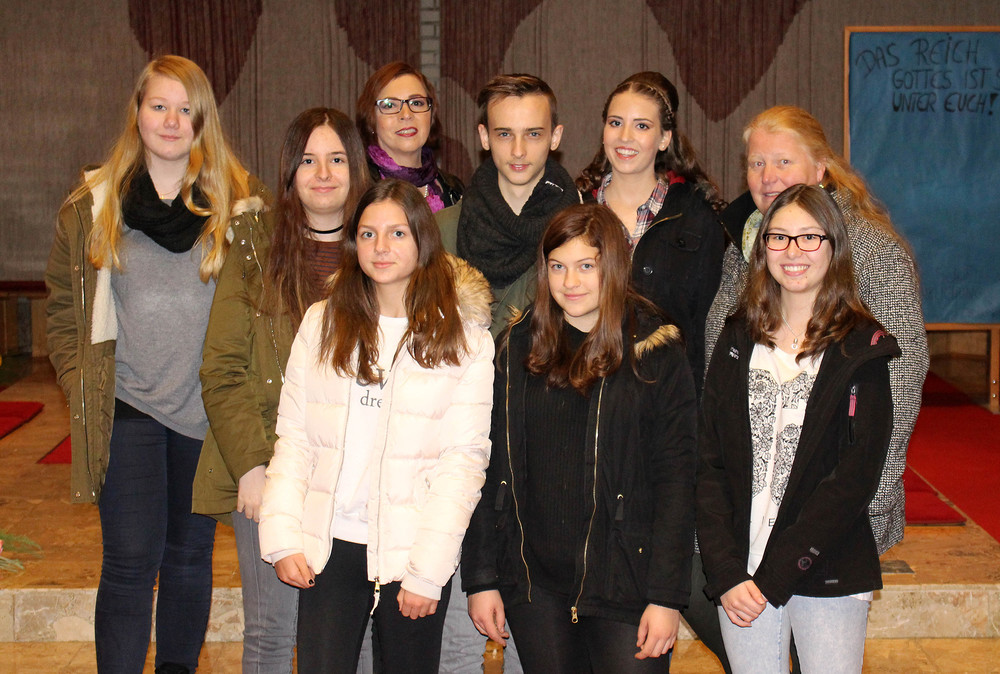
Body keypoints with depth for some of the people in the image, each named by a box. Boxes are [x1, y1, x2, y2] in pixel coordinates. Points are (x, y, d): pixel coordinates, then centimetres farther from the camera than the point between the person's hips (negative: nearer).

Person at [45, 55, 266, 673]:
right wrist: (82, 387, 1)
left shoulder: (243, 203, 0)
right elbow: (65, 308, 10)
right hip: (128, 409, 0)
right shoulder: (93, 206, 3)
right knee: (131, 561, -3)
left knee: (190, 553, 13)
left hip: (208, 411, 1)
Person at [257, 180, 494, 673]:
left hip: (412, 554, -1)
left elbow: (464, 459, -6)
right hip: (329, 545, 2)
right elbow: (293, 438, 6)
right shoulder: (322, 323, 7)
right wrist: (282, 538, -3)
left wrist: (428, 570, -12)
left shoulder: (464, 338, -1)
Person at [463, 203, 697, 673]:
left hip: (623, 581, -2)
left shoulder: (656, 353, -3)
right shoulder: (518, 347, 5)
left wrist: (667, 596, -10)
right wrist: (481, 577, 2)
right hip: (533, 583, 3)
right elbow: (491, 468, 5)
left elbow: (676, 479, -5)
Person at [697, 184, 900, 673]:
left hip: (828, 575, -2)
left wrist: (773, 577, -14)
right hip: (741, 574, 2)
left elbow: (855, 478, -9)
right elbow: (708, 462, 2)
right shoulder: (738, 339, 6)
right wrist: (726, 574, -10)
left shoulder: (862, 347, -3)